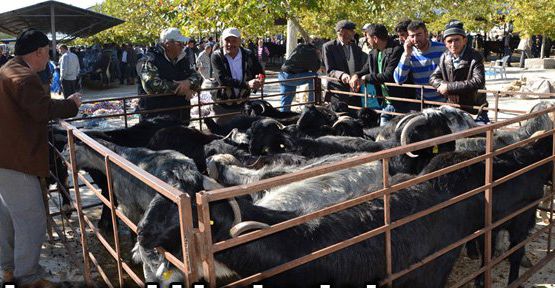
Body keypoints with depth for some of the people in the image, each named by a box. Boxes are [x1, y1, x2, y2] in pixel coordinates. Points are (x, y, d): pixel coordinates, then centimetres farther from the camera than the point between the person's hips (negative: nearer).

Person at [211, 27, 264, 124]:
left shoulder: (249, 55, -1)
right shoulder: (216, 56, -10)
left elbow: (260, 73, 5)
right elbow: (222, 79, -23)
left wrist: (259, 81, -22)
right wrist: (247, 84, -34)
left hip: (243, 104, 2)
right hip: (223, 107, -2)